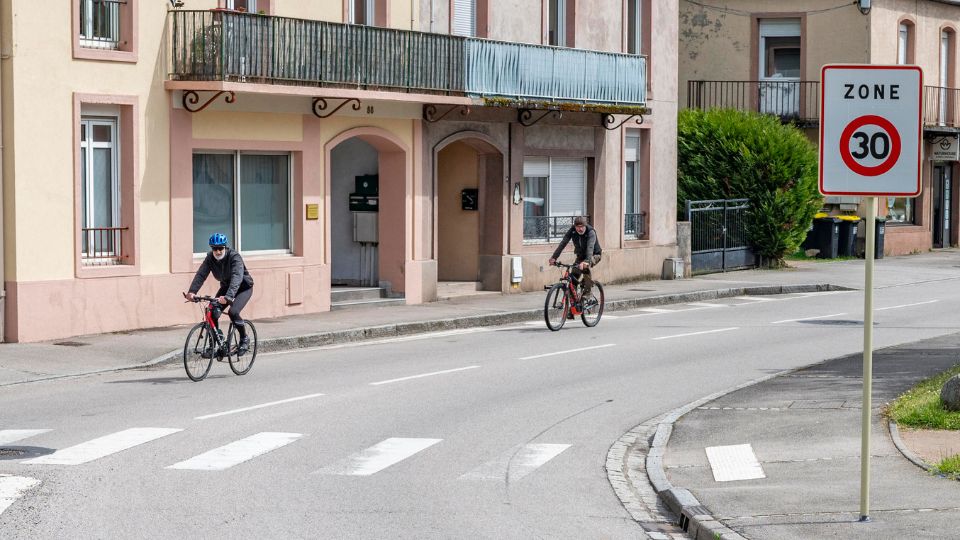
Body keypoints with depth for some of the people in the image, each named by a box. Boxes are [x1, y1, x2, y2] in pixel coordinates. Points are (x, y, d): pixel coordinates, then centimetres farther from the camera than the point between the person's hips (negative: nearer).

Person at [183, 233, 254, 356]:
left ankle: (244, 339, -4)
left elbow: (237, 277, -45)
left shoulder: (234, 257, -31)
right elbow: (201, 274, -25)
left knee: (233, 312, -27)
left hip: (244, 287, -6)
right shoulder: (210, 258, -15)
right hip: (226, 286, 6)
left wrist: (228, 297, -60)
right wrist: (192, 292, -43)